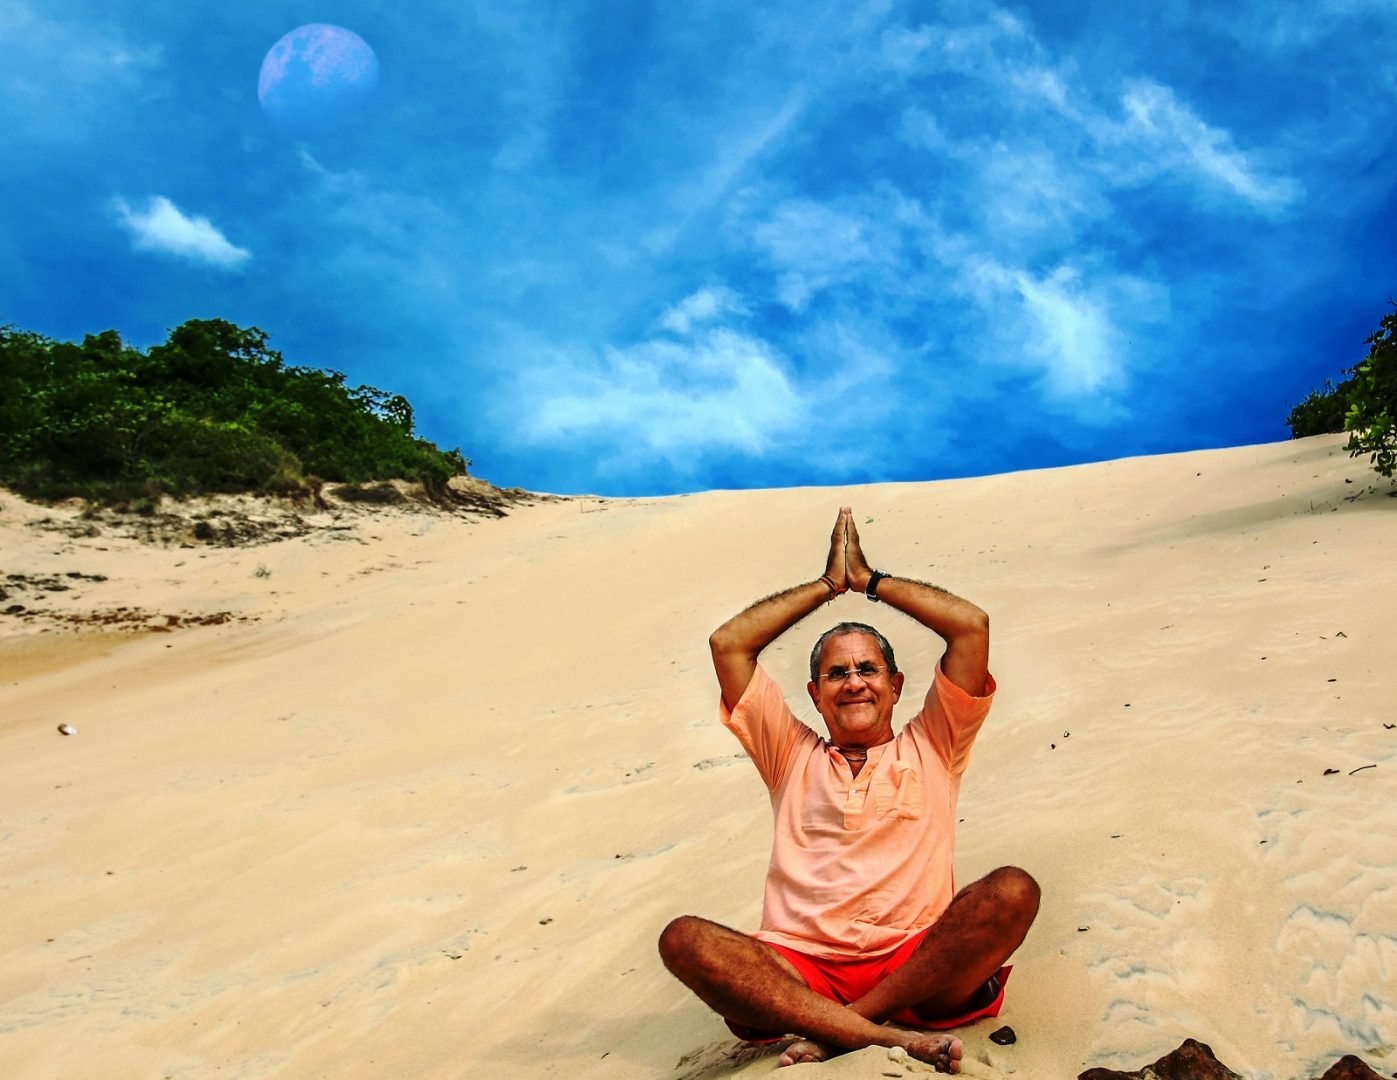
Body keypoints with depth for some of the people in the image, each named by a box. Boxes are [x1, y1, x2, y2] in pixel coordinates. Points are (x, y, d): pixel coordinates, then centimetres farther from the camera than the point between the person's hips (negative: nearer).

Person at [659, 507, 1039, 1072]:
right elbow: (727, 644, 15)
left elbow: (972, 625, 10)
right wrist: (829, 584, 22)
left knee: (1013, 891, -27)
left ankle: (834, 1037, -24)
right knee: (683, 939, -26)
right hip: (799, 972, 1)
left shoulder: (930, 749, 19)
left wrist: (870, 579, 19)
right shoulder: (793, 756, 22)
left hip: (917, 963, 0)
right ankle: (892, 1037, -33)